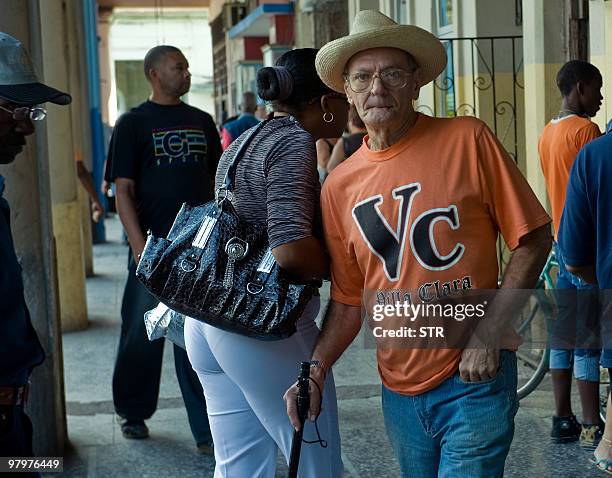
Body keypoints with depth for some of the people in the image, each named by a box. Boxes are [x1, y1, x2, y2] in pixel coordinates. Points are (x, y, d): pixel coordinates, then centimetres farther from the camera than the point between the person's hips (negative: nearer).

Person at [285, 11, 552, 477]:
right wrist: (314, 373, -3)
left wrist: (488, 334, -14)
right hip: (400, 392, 4)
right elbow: (349, 299, 9)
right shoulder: (339, 186, 3)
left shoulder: (467, 140, -8)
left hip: (474, 381, -4)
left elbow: (533, 239, -6)